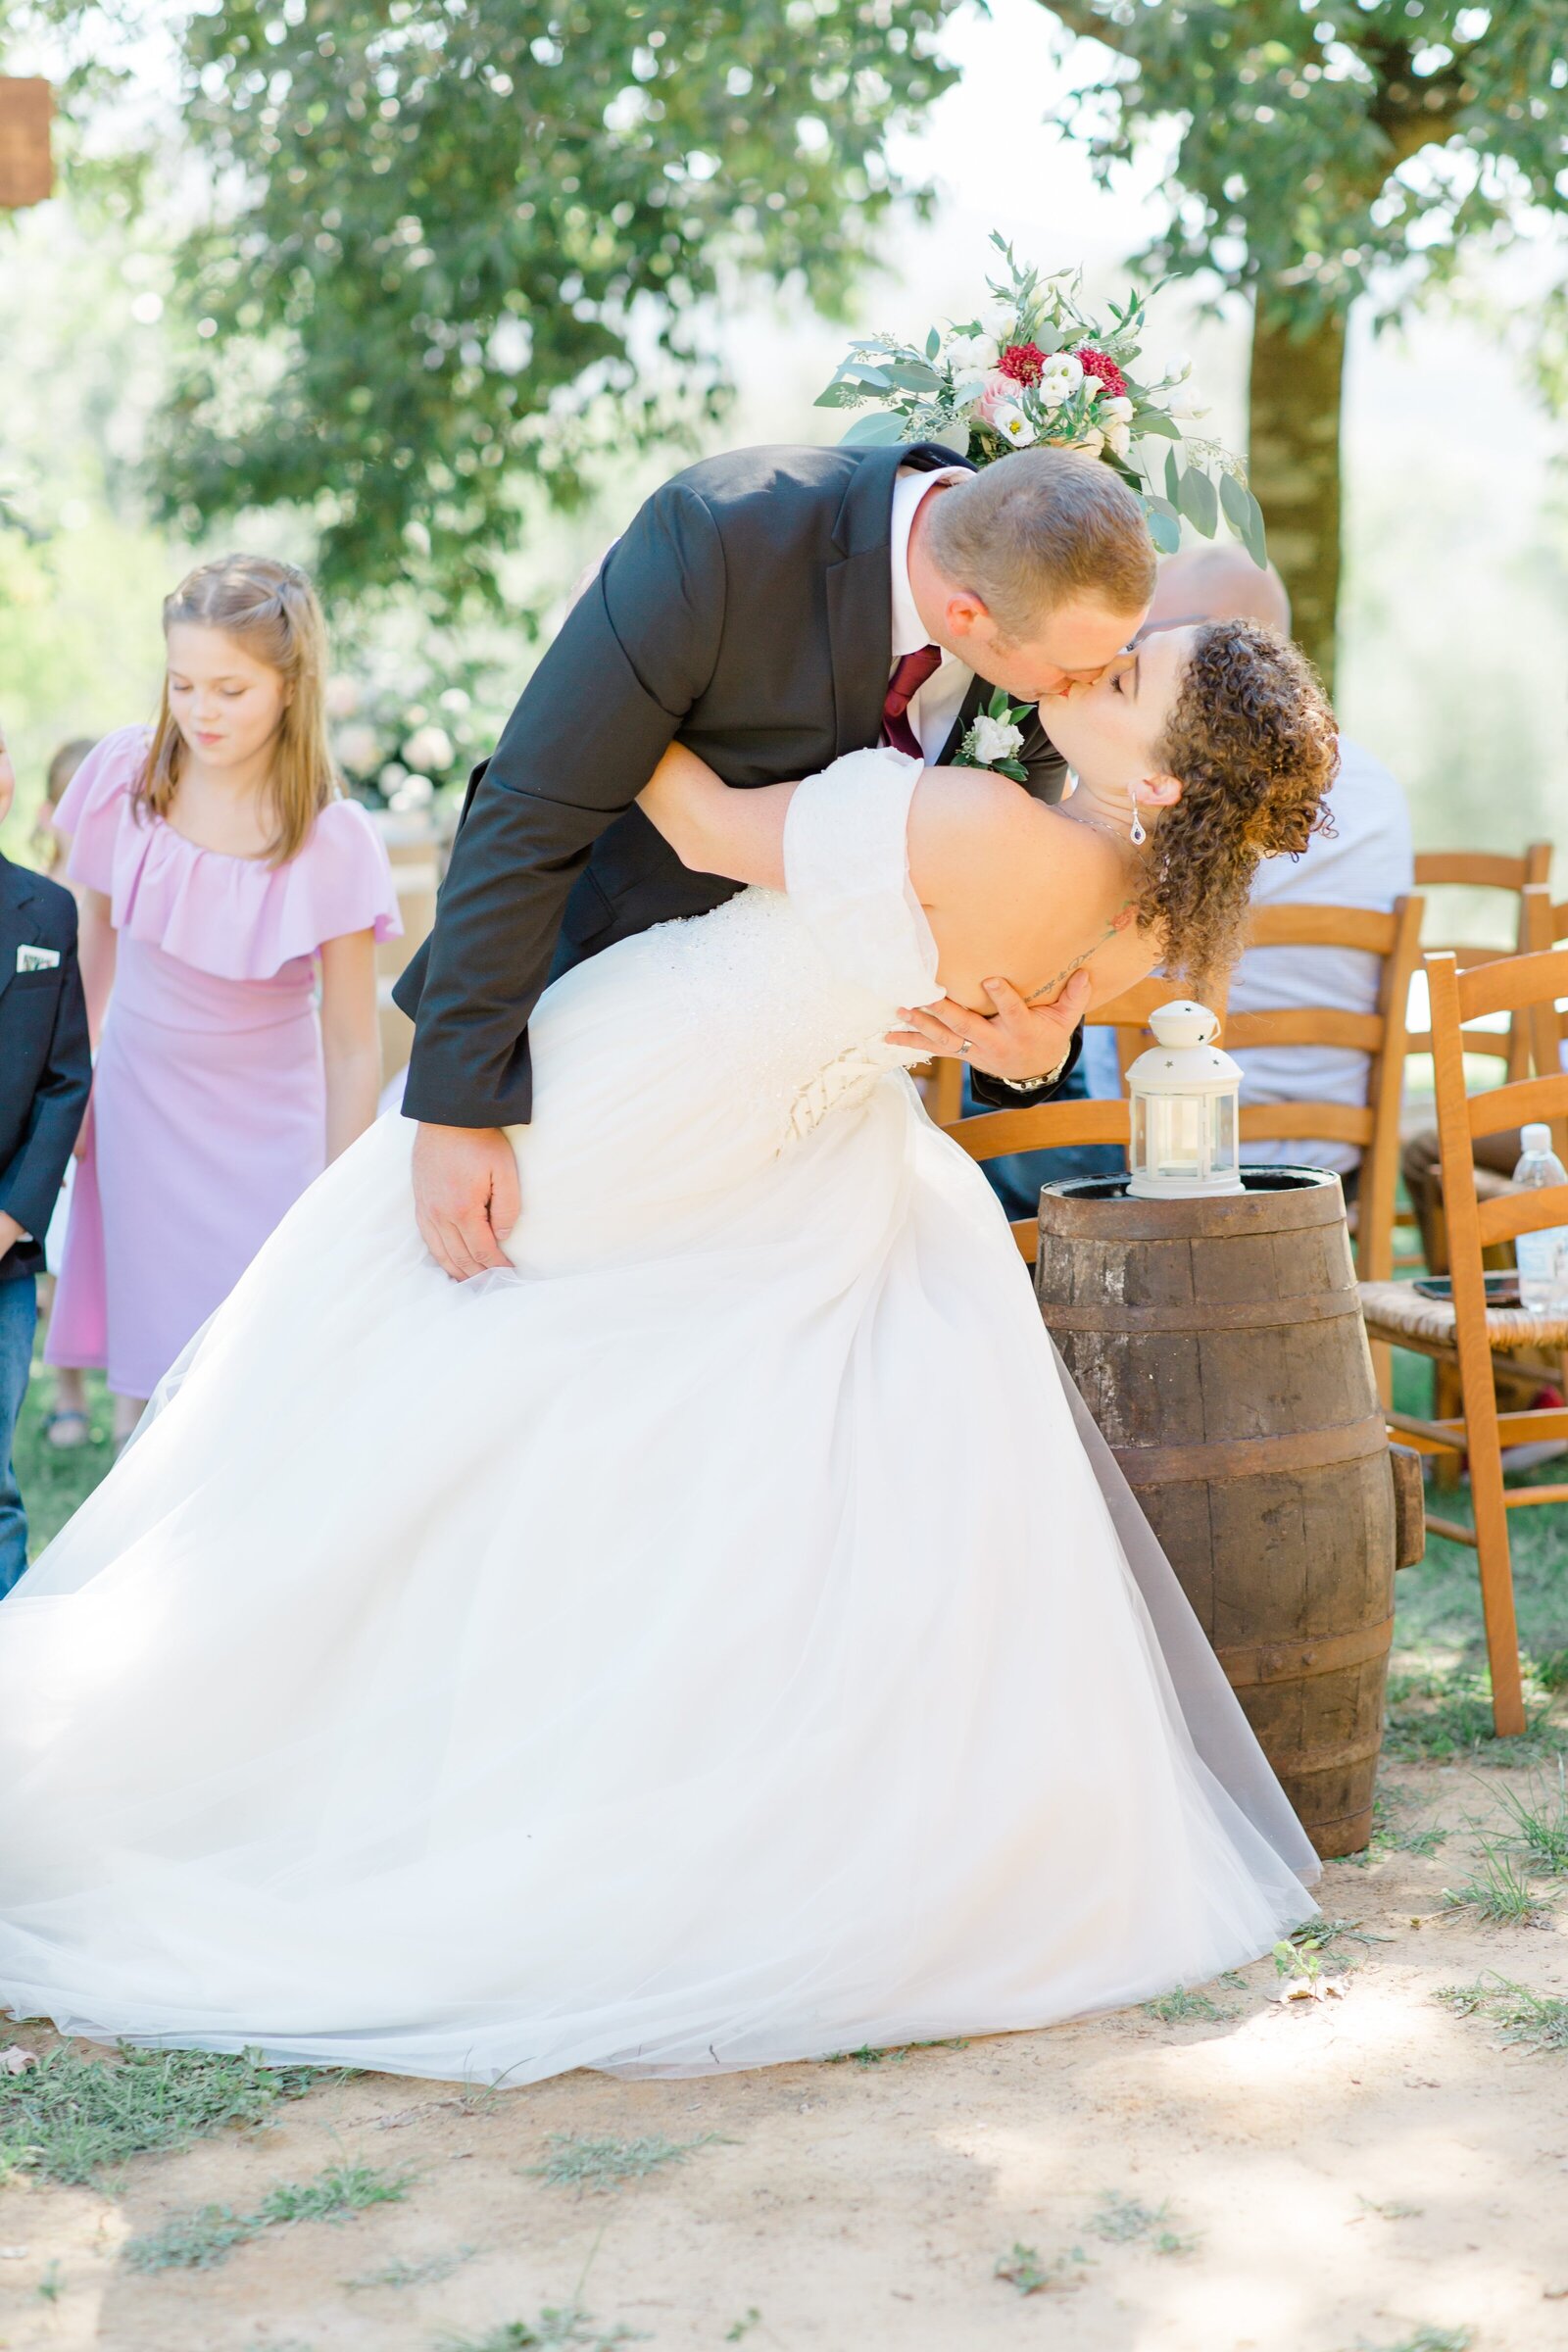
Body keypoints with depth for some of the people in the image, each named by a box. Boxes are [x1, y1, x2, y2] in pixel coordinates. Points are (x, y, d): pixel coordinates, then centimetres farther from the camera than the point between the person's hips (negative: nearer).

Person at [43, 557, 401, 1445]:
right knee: (144, 1384, 8)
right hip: (139, 1106, 2)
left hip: (266, 1132, -2)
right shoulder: (124, 776, -10)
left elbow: (352, 1046, -12)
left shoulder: (333, 841, -17)